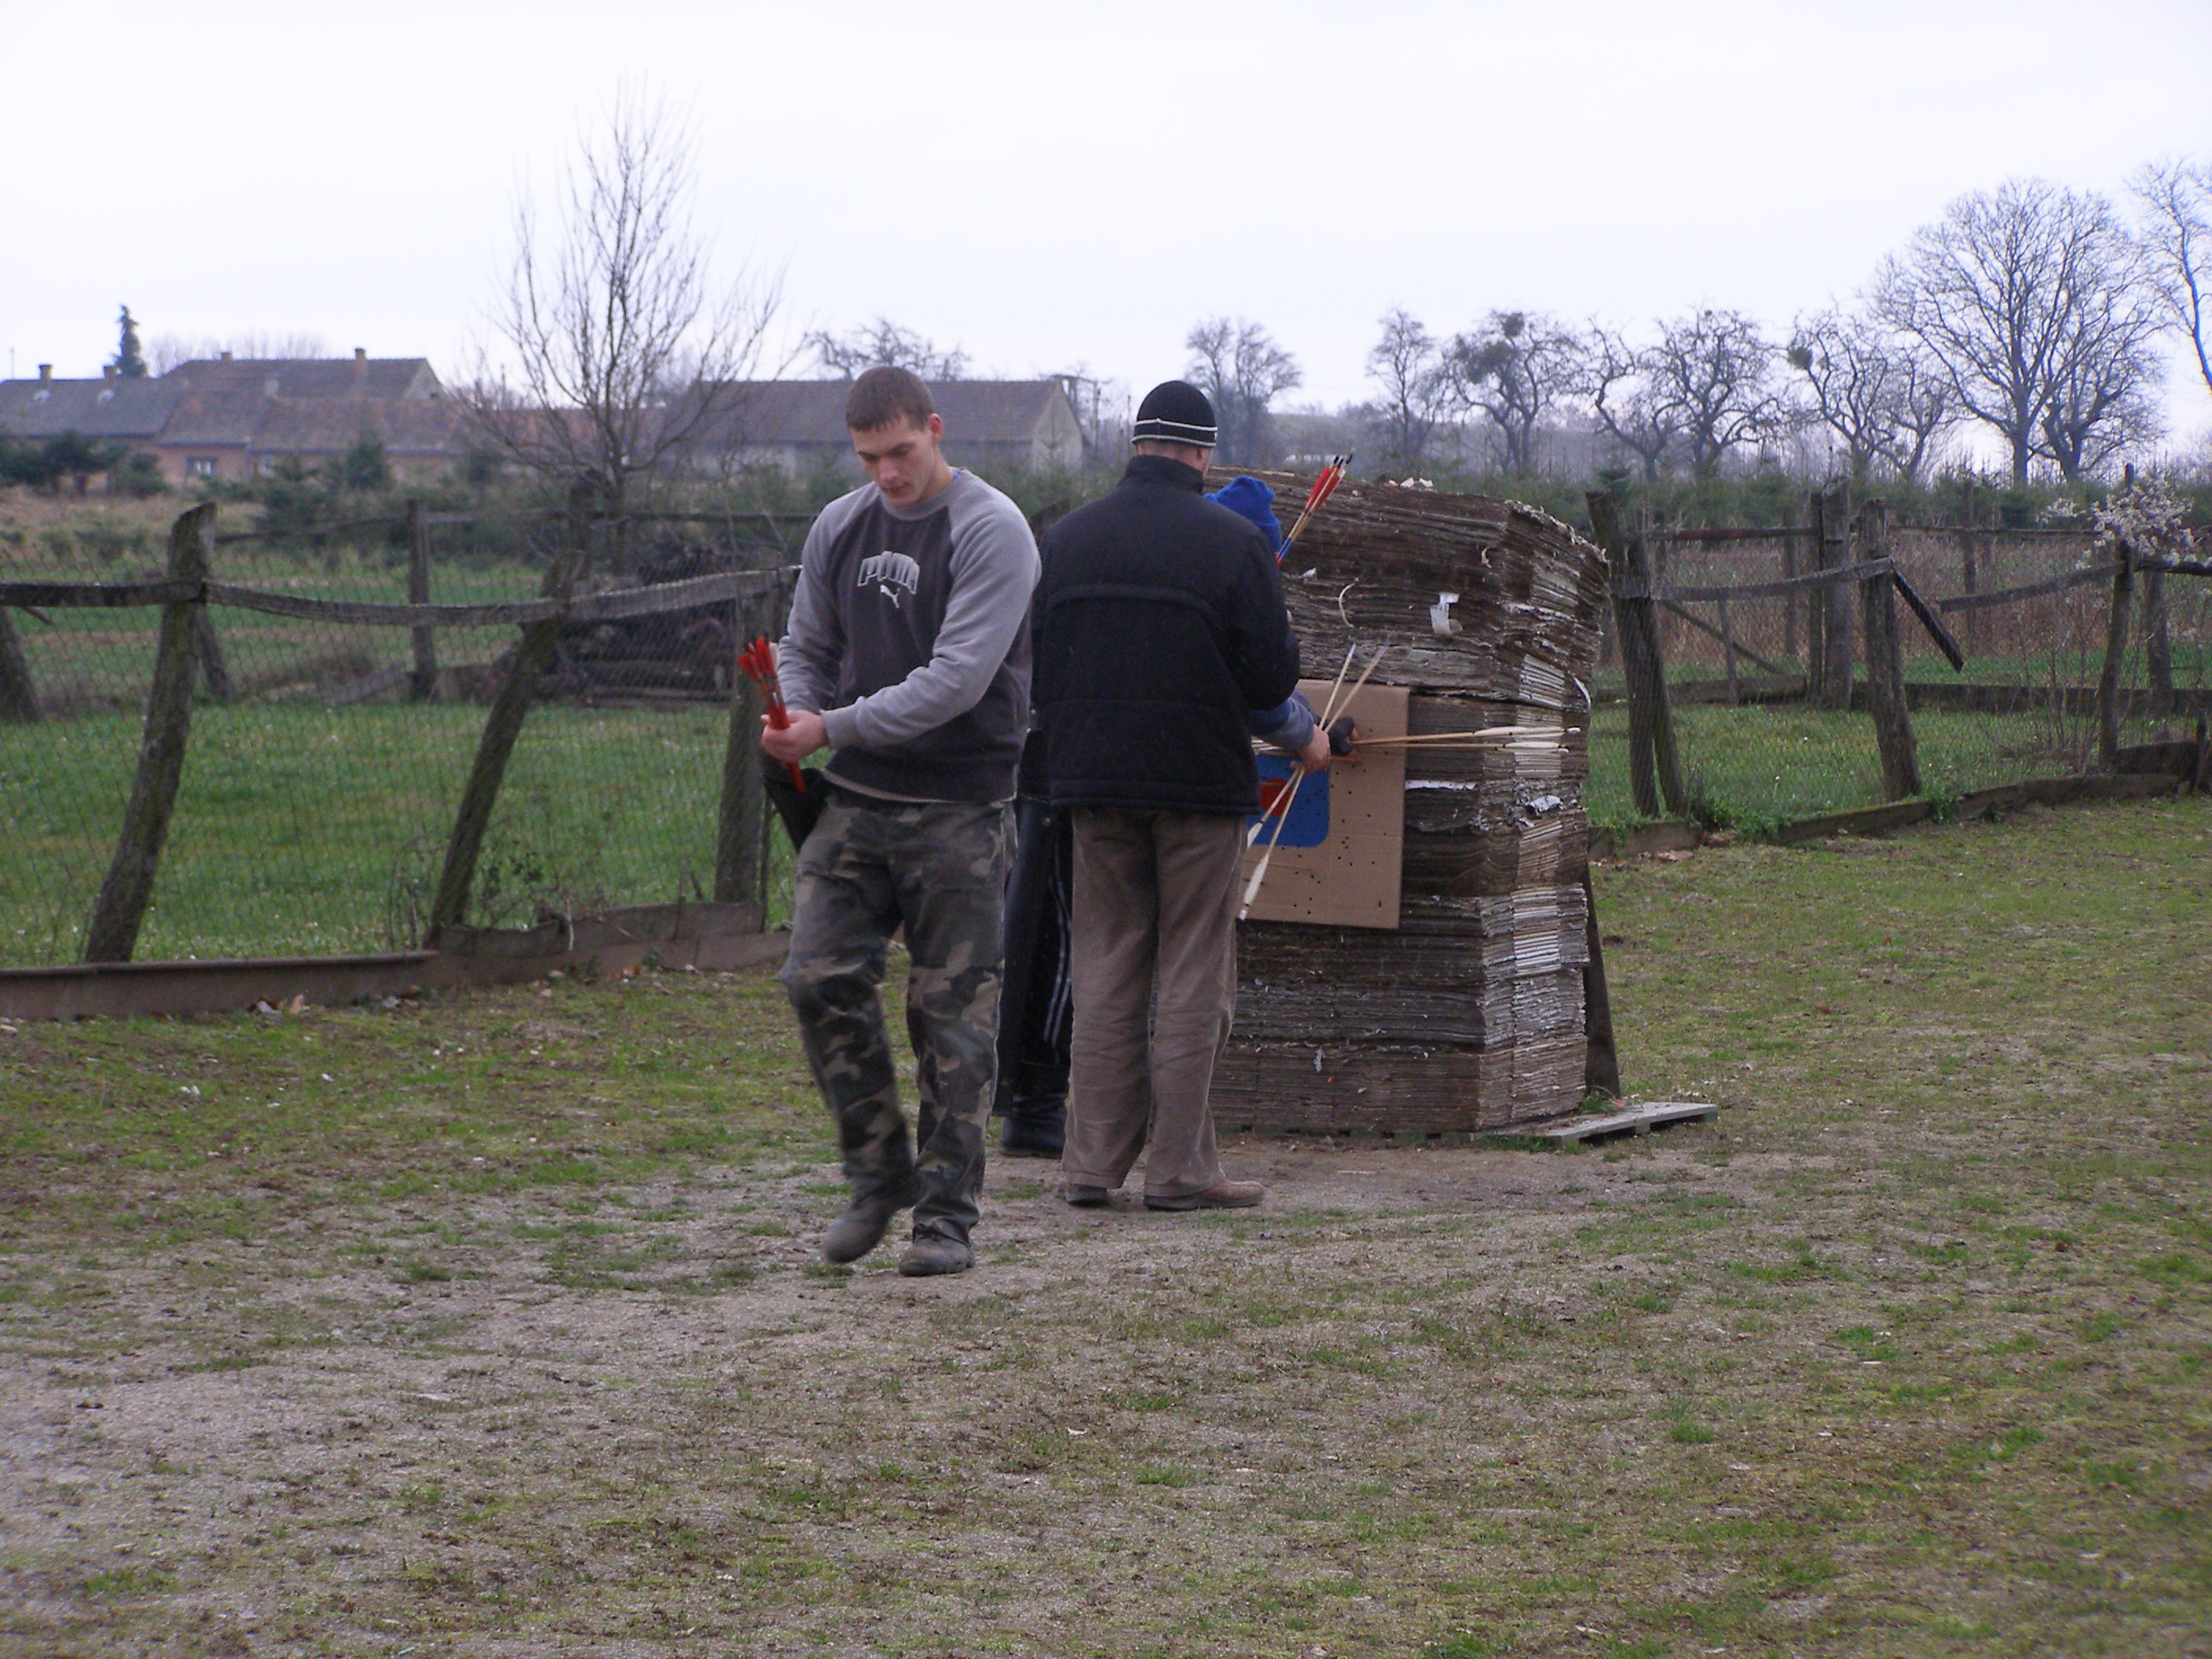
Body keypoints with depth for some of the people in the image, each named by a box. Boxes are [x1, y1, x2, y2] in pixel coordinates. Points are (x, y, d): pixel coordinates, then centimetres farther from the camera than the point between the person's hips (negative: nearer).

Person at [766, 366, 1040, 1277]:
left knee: (953, 1012, -2)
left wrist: (834, 728, -20)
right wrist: (795, 721, -2)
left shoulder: (992, 532, -9)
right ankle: (880, 1173, 12)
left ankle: (947, 1215, 7)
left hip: (958, 809, -5)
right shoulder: (839, 528, 10)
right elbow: (808, 648, 21)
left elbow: (959, 677, -18)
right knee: (820, 979, -6)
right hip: (854, 800, 5)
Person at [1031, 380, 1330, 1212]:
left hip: (1093, 778, 4)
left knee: (1105, 969, 11)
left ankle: (1092, 1160, 10)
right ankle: (1179, 1166, 2)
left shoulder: (1064, 538, 4)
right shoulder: (1233, 542, -10)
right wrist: (1303, 732, 12)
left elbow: (1034, 669, 9)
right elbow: (1270, 675, -9)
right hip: (1201, 780, -4)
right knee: (1193, 976, 2)